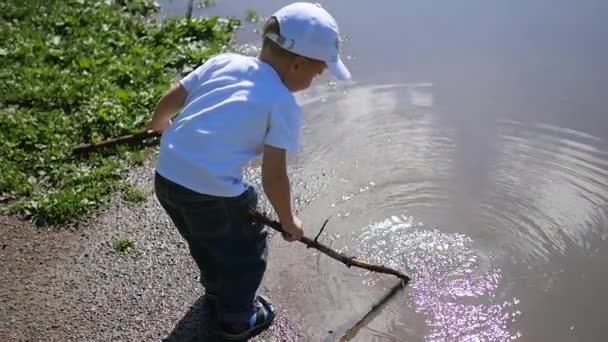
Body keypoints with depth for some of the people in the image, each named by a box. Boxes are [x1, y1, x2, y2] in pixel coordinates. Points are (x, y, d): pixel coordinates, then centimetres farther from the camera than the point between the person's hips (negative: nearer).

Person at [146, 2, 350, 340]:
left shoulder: (224, 61, 8)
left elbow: (170, 99, 13)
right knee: (247, 249, 21)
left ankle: (217, 290, 59)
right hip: (212, 192, -7)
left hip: (166, 176, 7)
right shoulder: (284, 104, -8)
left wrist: (159, 123, 35)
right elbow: (273, 176, -8)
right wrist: (288, 219, 8)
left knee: (207, 237, 33)